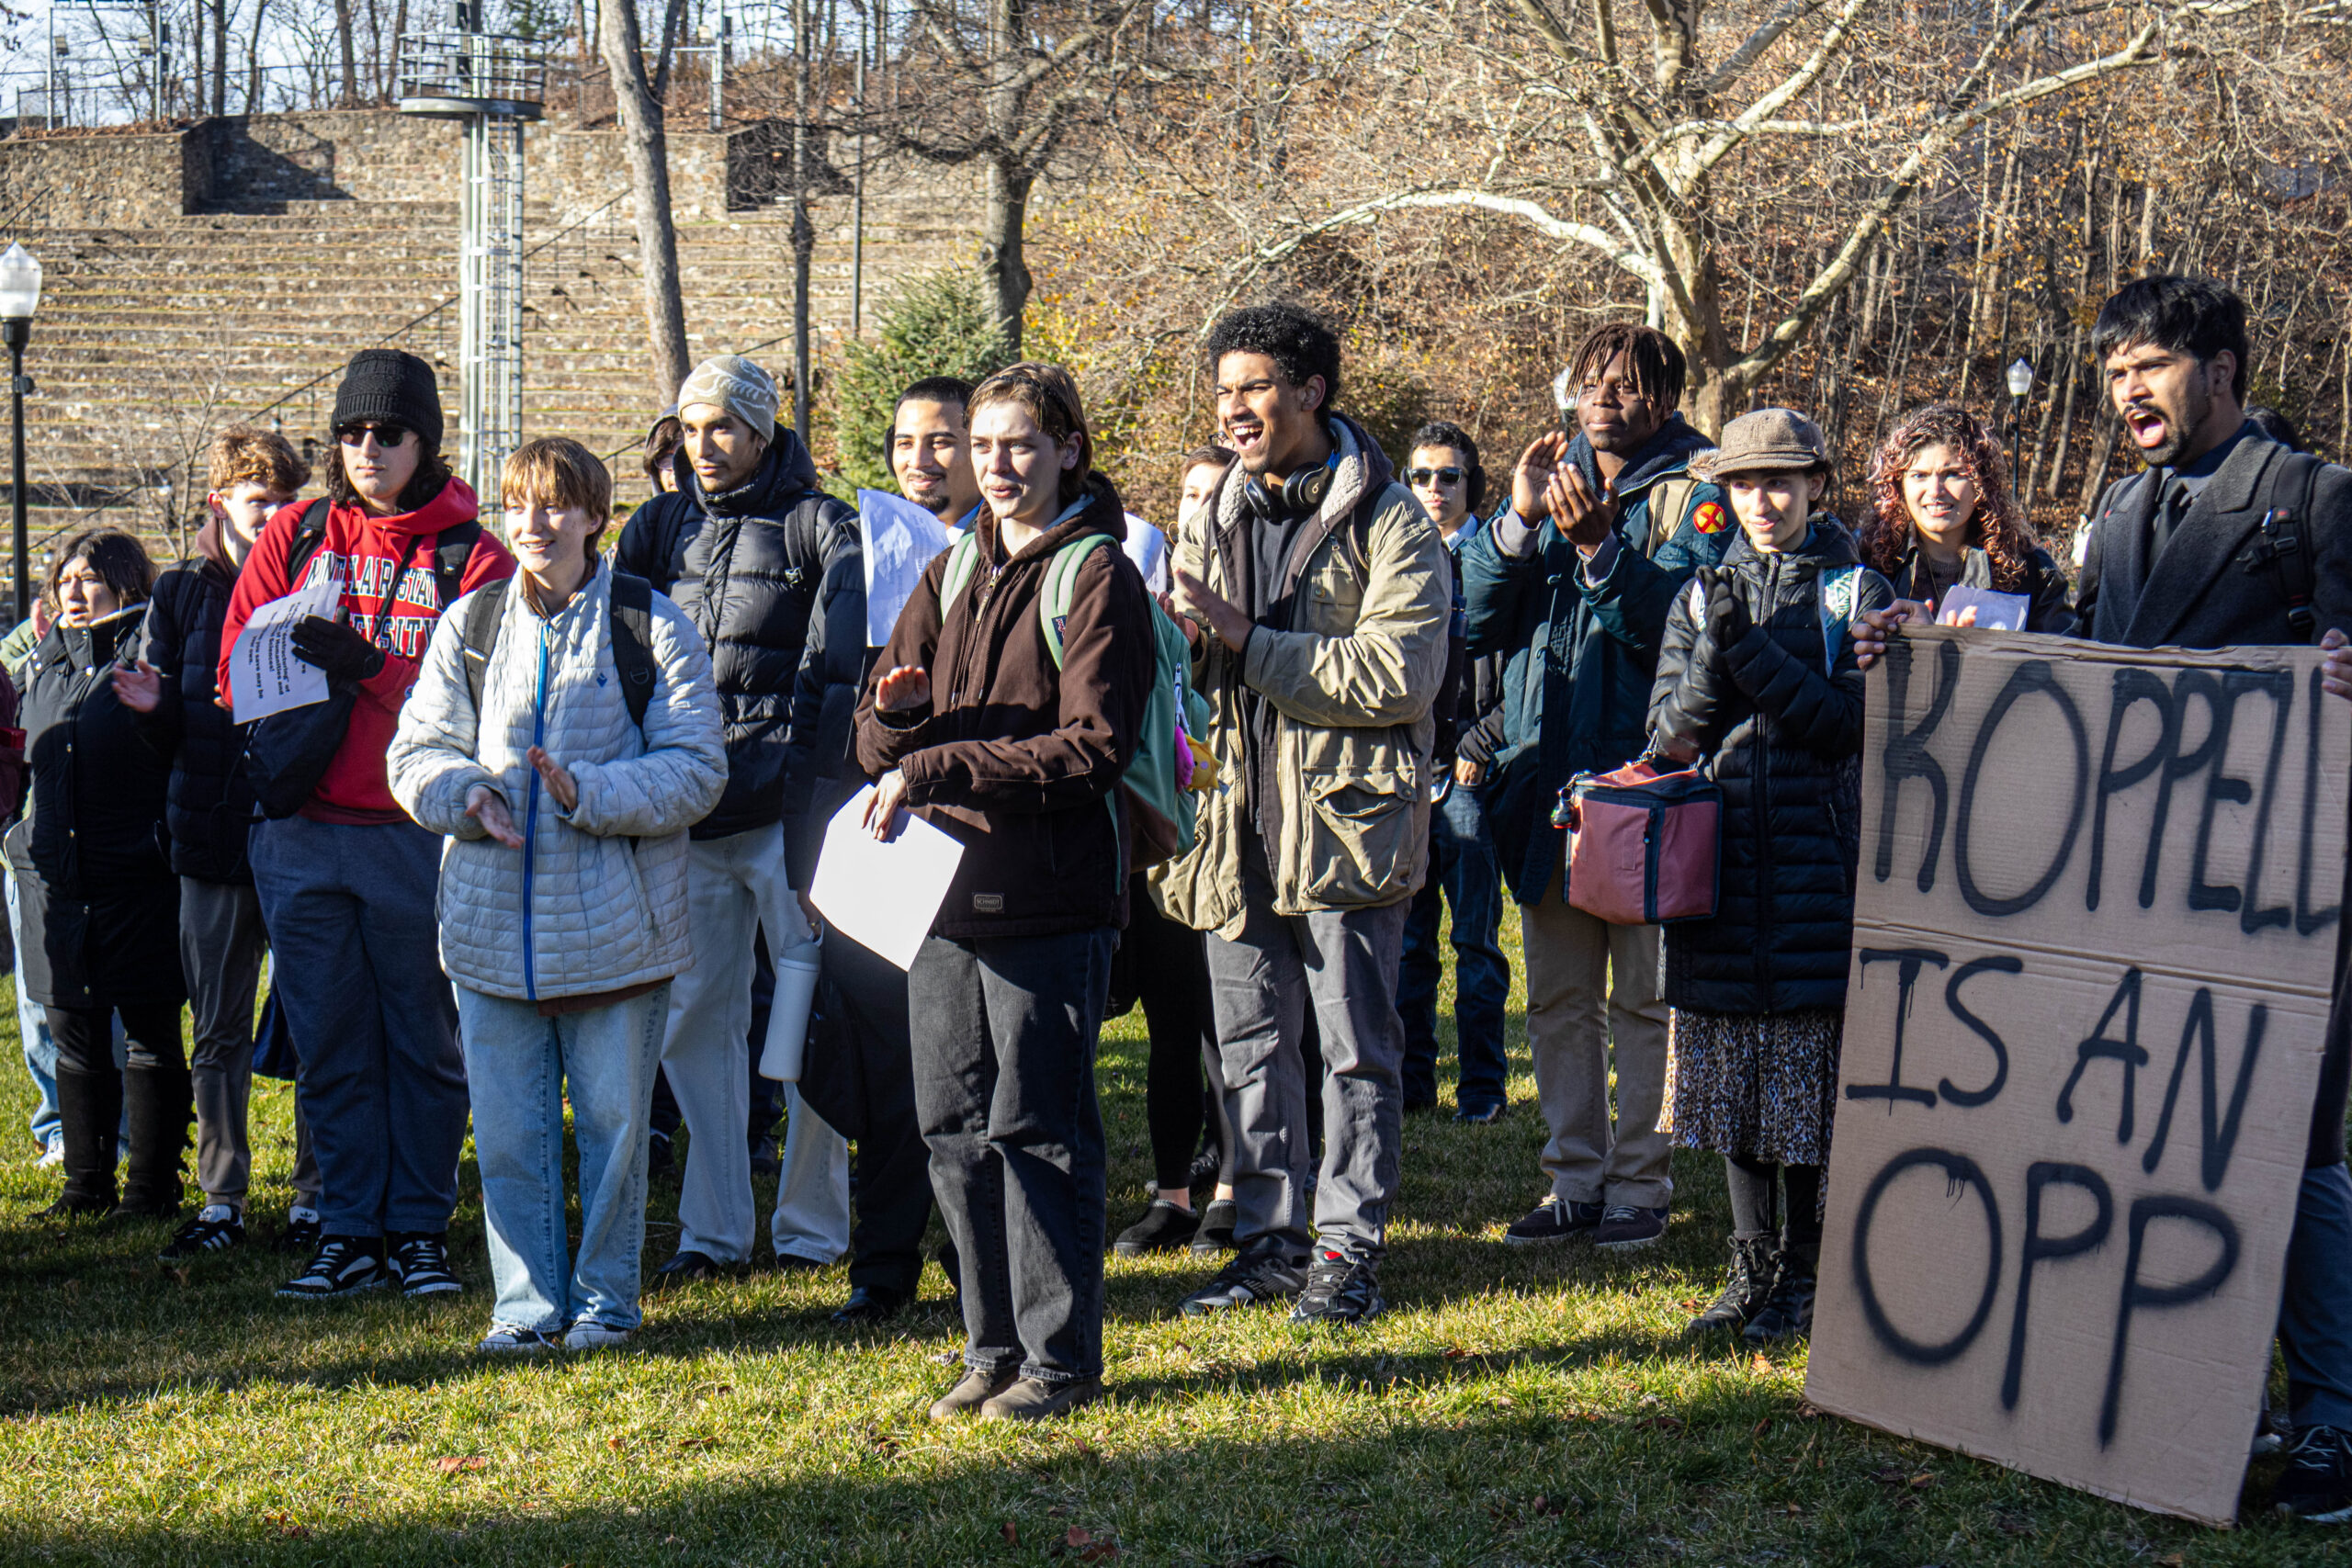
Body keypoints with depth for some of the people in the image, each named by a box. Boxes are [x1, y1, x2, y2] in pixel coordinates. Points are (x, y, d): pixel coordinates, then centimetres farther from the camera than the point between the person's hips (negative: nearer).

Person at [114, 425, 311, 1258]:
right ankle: (221, 1199, 13)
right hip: (215, 837, 2)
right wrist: (151, 708, -10)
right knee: (218, 1029, 6)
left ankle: (316, 1194, 11)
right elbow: (170, 733, 11)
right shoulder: (182, 593, 9)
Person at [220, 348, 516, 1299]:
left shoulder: (470, 555, 0)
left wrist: (368, 667, -20)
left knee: (425, 1038, 5)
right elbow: (238, 667, 8)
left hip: (418, 829, -2)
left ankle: (419, 1229, 14)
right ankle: (348, 1233, 14)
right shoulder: (294, 537, 9)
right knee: (330, 1043, 7)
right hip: (301, 833, 2)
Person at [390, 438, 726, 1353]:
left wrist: (588, 793, -20)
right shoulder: (468, 625, 10)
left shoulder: (653, 628, -1)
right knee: (507, 1130, 5)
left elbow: (694, 770, -6)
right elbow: (414, 753, 10)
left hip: (615, 924, -3)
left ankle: (605, 1300, 19)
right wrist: (466, 794, -12)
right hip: (492, 920, 3)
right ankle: (527, 1303, 17)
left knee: (613, 1124, 5)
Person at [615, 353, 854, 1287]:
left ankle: (811, 1227, 11)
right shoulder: (659, 527, 14)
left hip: (788, 805, -4)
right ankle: (712, 1232, 13)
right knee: (694, 1018, 6)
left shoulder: (811, 524, 0)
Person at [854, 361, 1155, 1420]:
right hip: (946, 894, 6)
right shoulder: (950, 576, 16)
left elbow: (1093, 747, -14)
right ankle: (994, 1346, 19)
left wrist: (940, 767, -17)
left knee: (1034, 1130, -4)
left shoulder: (1098, 578, -3)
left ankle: (1061, 1359, 6)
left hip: (1051, 902, -6)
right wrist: (893, 718, -11)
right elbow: (879, 747, 13)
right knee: (953, 1126, 8)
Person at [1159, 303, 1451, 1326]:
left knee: (1356, 1047, 1)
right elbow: (1188, 666, 23)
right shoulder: (1217, 521, 15)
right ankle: (1270, 1239, 20)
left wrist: (1250, 642, -18)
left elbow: (1400, 674, -17)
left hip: (1345, 815, -6)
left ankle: (1348, 1249, 9)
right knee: (1251, 1045, 10)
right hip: (1240, 818, 6)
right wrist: (1180, 639, -2)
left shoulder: (1387, 524, -6)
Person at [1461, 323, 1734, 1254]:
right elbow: (1474, 617, 4)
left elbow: (1676, 619, -16)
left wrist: (1597, 545, -26)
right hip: (1546, 775, 5)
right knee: (1556, 995, 9)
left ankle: (1639, 1183, 8)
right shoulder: (1549, 479, 13)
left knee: (1643, 994, 0)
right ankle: (1574, 1181, 17)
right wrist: (1521, 523, -9)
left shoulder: (1691, 495, -1)